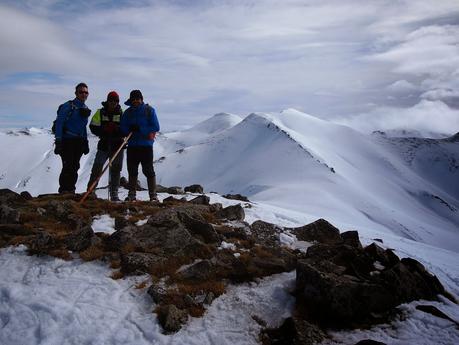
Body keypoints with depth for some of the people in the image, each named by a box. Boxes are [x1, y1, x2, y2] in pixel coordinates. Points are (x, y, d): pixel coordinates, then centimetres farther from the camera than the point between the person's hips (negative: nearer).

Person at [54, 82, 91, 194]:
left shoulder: (85, 109, 15)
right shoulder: (68, 106, -6)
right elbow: (59, 123, -11)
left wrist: (85, 143, 18)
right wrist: (58, 141, -17)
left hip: (78, 142, 7)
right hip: (67, 141, -6)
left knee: (75, 168, 8)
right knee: (68, 167, -11)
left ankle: (71, 191, 15)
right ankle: (63, 191, -3)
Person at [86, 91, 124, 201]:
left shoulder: (122, 114, 4)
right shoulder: (100, 113, 3)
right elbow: (93, 127, -1)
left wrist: (117, 130, -20)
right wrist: (105, 130, -18)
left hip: (117, 146, 0)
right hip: (104, 145, 0)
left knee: (115, 170, 5)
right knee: (97, 168, 1)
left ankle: (114, 194, 13)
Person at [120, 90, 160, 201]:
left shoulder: (149, 110, 1)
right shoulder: (128, 112, 12)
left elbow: (156, 127, -7)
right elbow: (123, 128, 7)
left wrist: (139, 129, -14)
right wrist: (131, 130, -14)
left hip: (146, 146, -4)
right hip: (132, 146, 4)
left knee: (148, 171, -3)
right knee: (132, 171, 8)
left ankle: (153, 195, 2)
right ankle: (131, 195, 16)